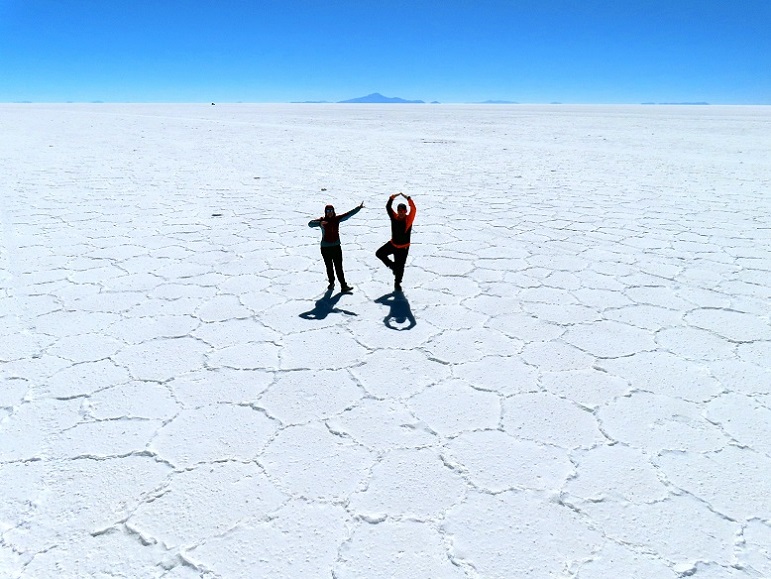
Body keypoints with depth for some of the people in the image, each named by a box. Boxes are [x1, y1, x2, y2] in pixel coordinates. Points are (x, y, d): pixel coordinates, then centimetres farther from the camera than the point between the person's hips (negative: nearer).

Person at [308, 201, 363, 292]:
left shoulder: (337, 219, 1)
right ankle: (331, 283, 30)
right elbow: (310, 223, -19)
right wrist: (320, 223, -37)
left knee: (339, 267, -1)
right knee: (329, 267, 11)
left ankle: (343, 286, -2)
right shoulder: (322, 220, -7)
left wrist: (359, 208, -1)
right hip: (325, 248, -1)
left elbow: (349, 214, 3)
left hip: (336, 247, 1)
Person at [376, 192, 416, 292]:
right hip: (393, 244, 4)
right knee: (379, 254, 0)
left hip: (403, 247, -3)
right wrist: (391, 198, -29)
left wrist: (408, 199, -39)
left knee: (400, 267, 4)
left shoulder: (409, 219, -16)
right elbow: (388, 208, -16)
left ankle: (397, 283, 26)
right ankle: (392, 266, 19)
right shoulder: (394, 217, -8)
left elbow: (413, 209, -31)